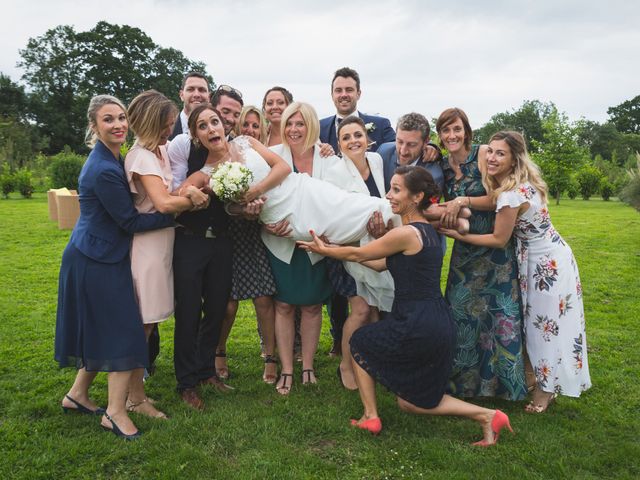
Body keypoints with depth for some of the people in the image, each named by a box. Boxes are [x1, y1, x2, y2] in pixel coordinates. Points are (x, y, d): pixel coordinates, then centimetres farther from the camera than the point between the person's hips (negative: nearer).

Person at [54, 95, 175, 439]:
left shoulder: (110, 159, 9)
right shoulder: (103, 170, -22)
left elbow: (124, 210, 14)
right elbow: (130, 221, -19)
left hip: (101, 258, 10)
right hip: (99, 262, -10)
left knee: (100, 331, 19)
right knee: (124, 333, -3)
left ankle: (77, 395, 34)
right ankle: (115, 413, 8)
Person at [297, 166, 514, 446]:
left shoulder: (406, 233, -16)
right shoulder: (426, 230, 13)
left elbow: (358, 253, -3)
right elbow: (382, 264, 19)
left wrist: (324, 250, 14)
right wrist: (332, 248, 23)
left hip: (416, 327, -9)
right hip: (440, 326, 9)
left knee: (359, 343, 18)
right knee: (409, 402, 20)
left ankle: (370, 417, 23)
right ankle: (485, 415, 13)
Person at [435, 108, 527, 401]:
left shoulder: (483, 154, -10)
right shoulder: (442, 167, 6)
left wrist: (463, 201, -22)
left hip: (496, 247, -5)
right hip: (465, 250, 5)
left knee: (501, 312, -3)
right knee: (461, 311, 6)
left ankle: (503, 381, 13)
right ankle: (464, 377, 22)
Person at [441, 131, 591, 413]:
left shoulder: (511, 195, -27)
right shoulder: (521, 183, 0)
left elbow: (499, 240, -19)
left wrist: (459, 235, -14)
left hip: (546, 264, -9)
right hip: (547, 258, 9)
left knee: (547, 325, 4)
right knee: (539, 324, 18)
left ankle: (546, 389, 21)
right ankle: (546, 383, 33)